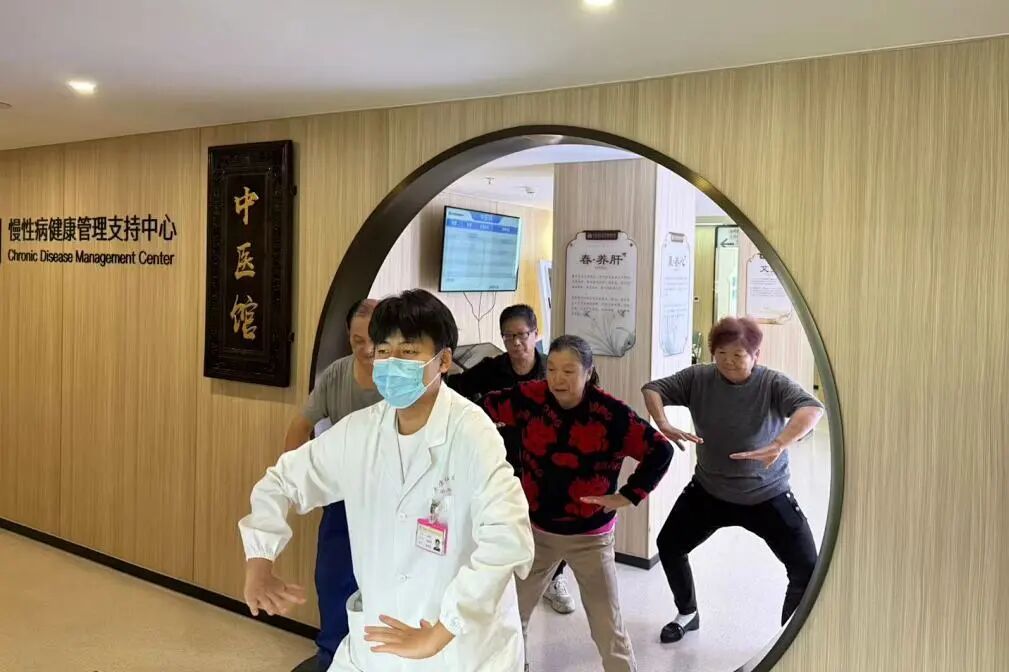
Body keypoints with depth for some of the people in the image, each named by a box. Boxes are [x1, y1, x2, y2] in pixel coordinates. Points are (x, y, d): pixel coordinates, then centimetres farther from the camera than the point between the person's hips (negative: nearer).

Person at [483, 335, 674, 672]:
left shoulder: (612, 414, -20)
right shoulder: (530, 398, -11)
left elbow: (661, 452, -13)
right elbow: (486, 408, 4)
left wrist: (628, 496, -13)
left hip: (589, 536, -3)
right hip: (535, 529, 3)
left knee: (608, 629, 4)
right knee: (512, 613, 17)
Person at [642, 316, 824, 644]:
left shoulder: (773, 384, -21)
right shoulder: (698, 378, -12)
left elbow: (812, 408, -36)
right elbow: (653, 389, -11)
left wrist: (777, 446, -54)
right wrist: (663, 425, -32)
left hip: (767, 496, -2)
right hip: (708, 491, 3)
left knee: (807, 569, -6)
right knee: (669, 546, 8)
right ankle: (688, 614, 35)